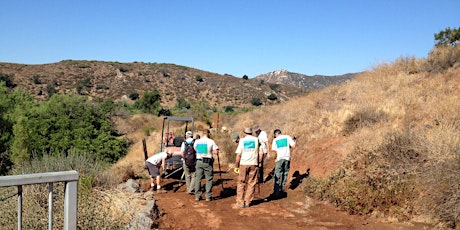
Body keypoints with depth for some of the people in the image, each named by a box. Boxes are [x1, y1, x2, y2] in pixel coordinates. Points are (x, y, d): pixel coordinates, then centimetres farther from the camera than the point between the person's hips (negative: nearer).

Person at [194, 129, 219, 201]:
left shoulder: (197, 141, 6)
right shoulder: (211, 141, -5)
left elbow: (195, 150, 15)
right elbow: (216, 152, -8)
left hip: (199, 161, 3)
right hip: (208, 162, -3)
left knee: (198, 179, 9)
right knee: (209, 179, 4)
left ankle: (197, 196, 12)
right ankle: (208, 197, 4)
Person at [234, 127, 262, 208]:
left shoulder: (242, 140, 1)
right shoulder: (257, 140, 5)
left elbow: (238, 154, -2)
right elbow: (261, 153, 2)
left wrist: (236, 164, 6)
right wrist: (258, 162, 12)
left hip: (244, 163, -1)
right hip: (254, 164, 1)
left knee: (241, 183, 7)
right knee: (251, 183, 7)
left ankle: (240, 202, 6)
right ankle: (247, 202, 8)